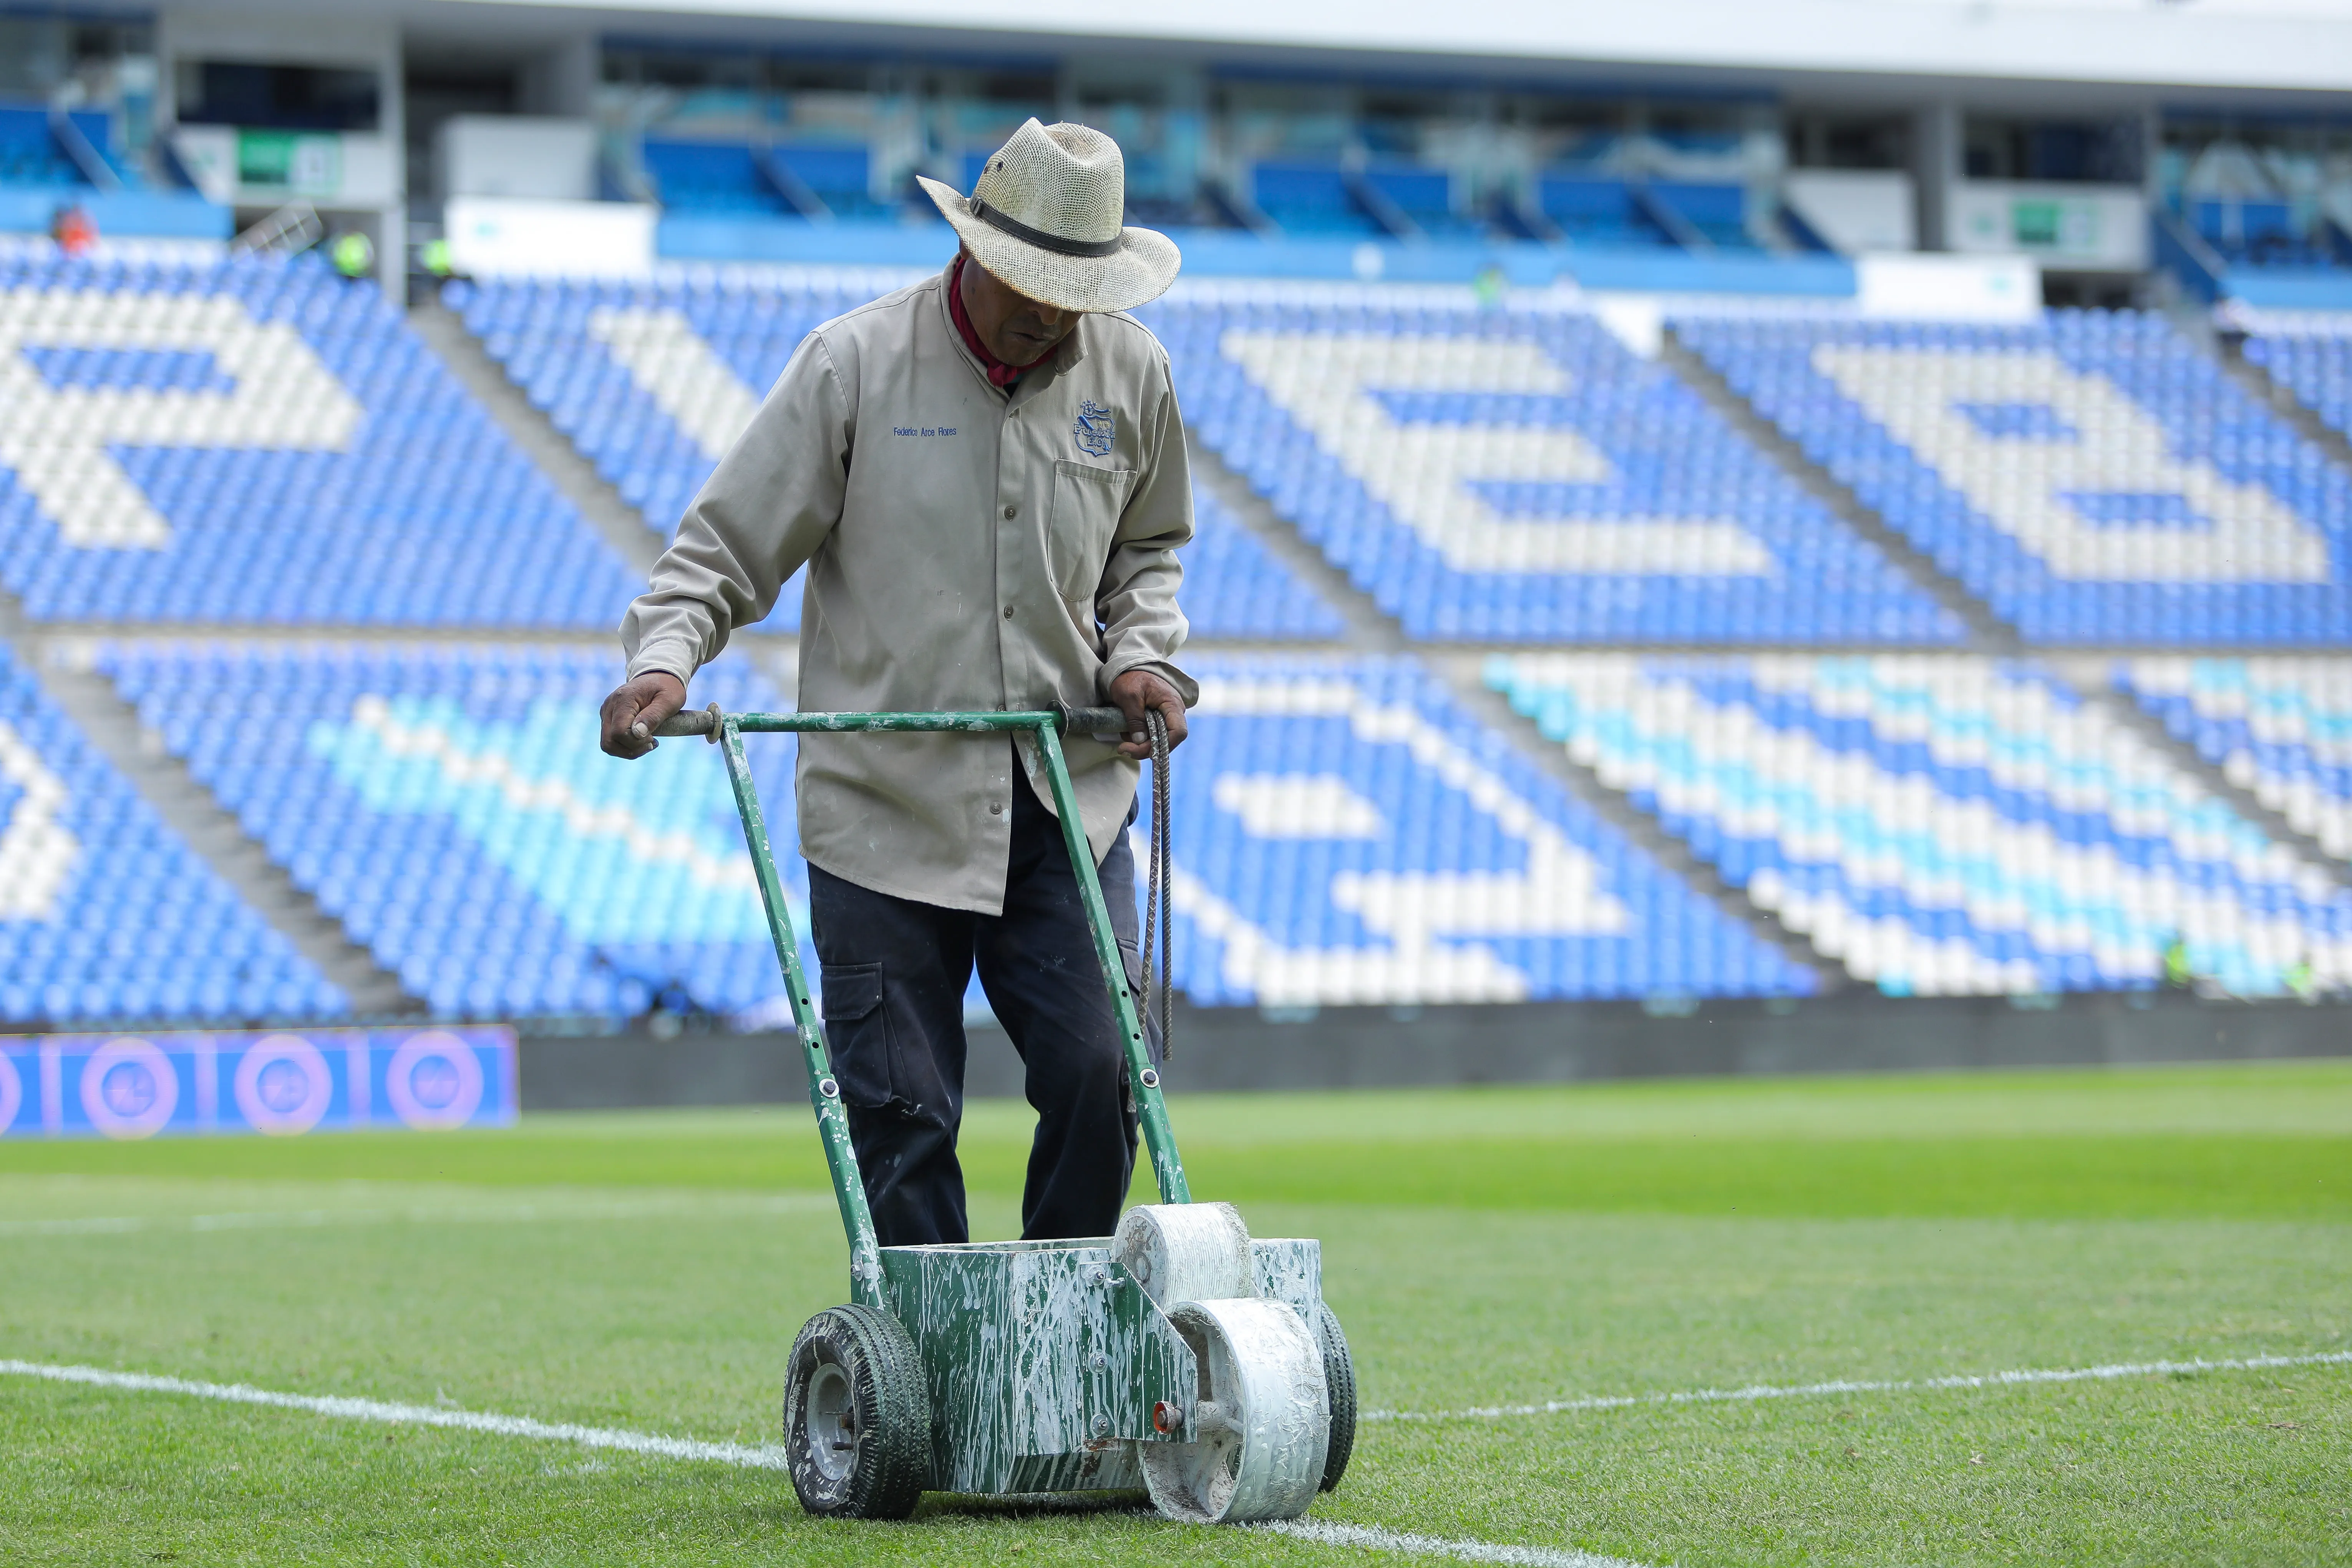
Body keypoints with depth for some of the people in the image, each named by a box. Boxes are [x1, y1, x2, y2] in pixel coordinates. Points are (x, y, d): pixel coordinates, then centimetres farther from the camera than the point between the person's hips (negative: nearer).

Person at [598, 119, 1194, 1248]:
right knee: (899, 1113, -2)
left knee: (1098, 1072, -6)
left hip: (1066, 793, 3)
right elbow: (729, 542, -3)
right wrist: (664, 659, -19)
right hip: (885, 804, -3)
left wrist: (1144, 653, 3)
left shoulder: (1130, 372, 5)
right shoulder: (853, 364, -6)